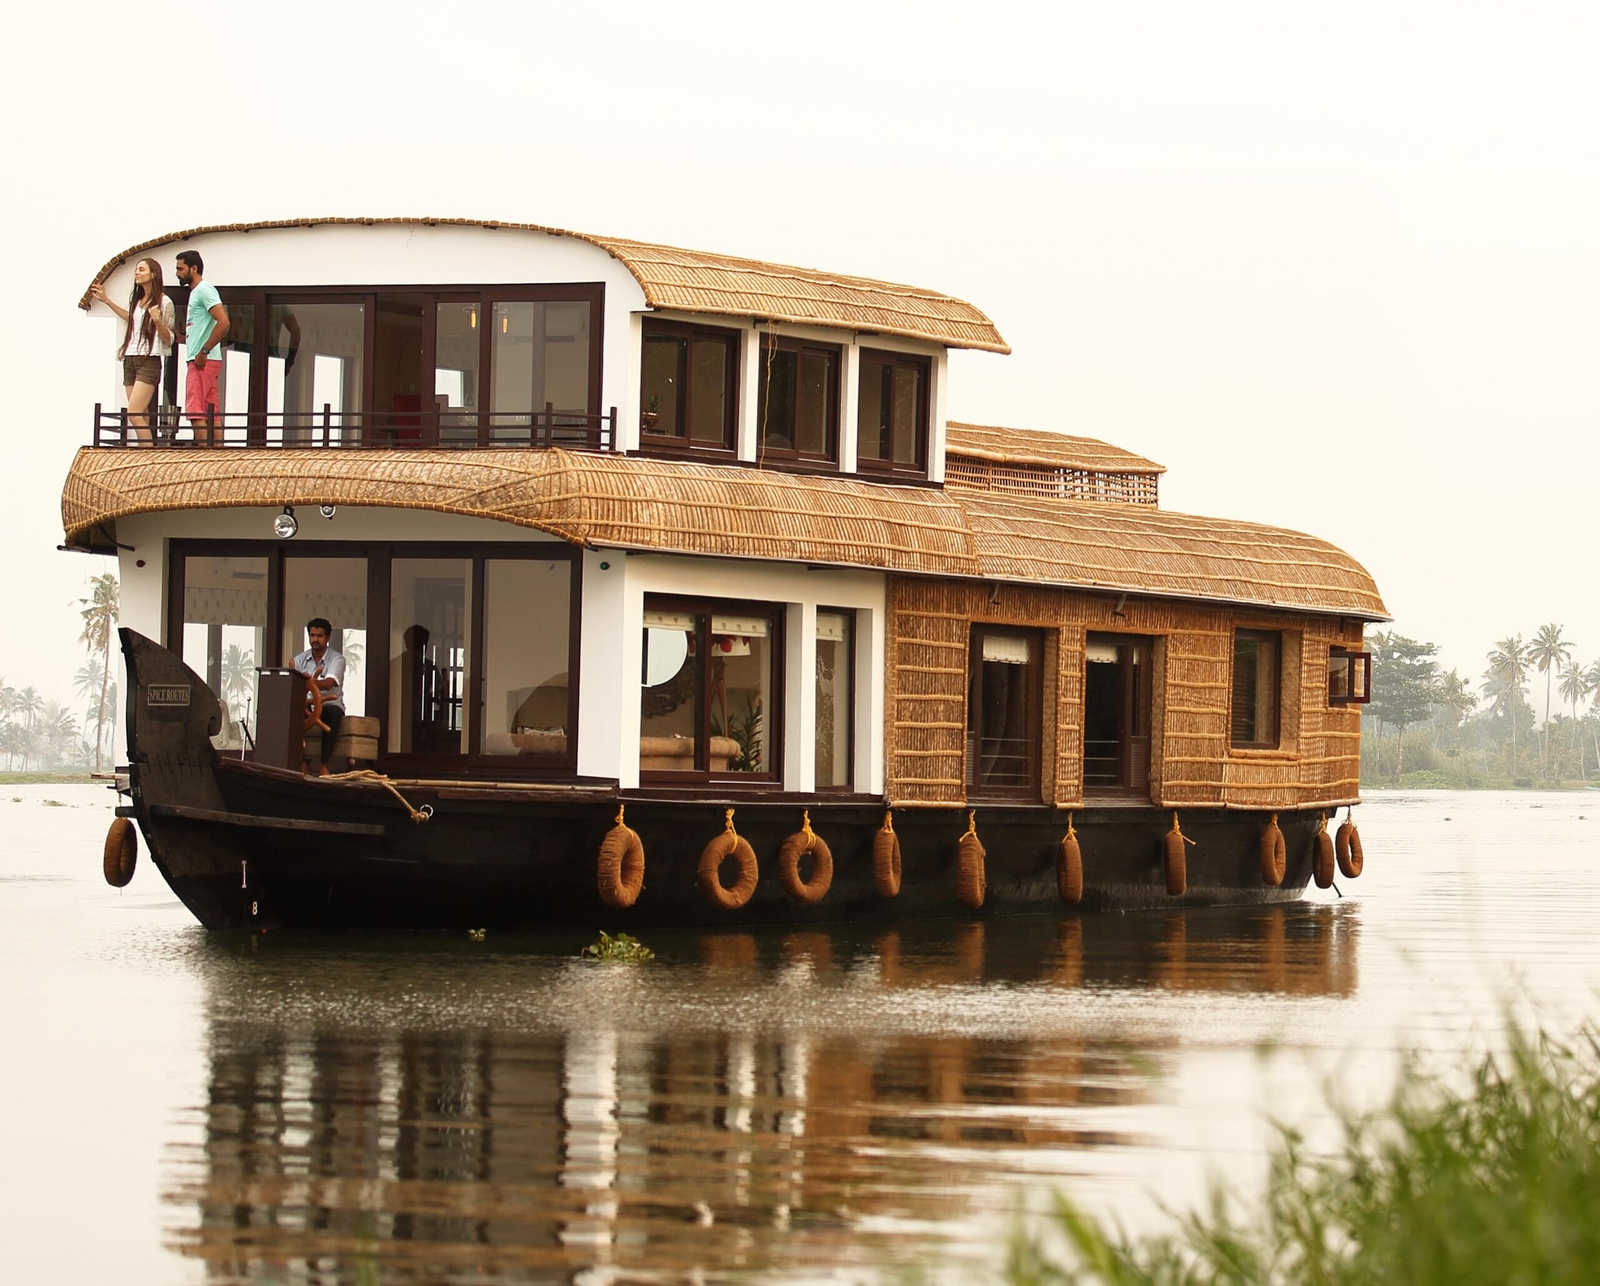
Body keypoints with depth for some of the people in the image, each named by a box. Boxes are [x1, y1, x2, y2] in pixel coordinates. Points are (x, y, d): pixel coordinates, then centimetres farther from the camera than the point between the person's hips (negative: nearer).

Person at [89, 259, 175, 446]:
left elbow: (168, 340, -5)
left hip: (149, 361, -7)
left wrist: (157, 321, -24)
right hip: (130, 361, 7)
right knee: (142, 417, 2)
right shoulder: (137, 300, 14)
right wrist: (107, 301, 36)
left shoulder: (163, 302, -5)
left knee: (134, 414, -18)